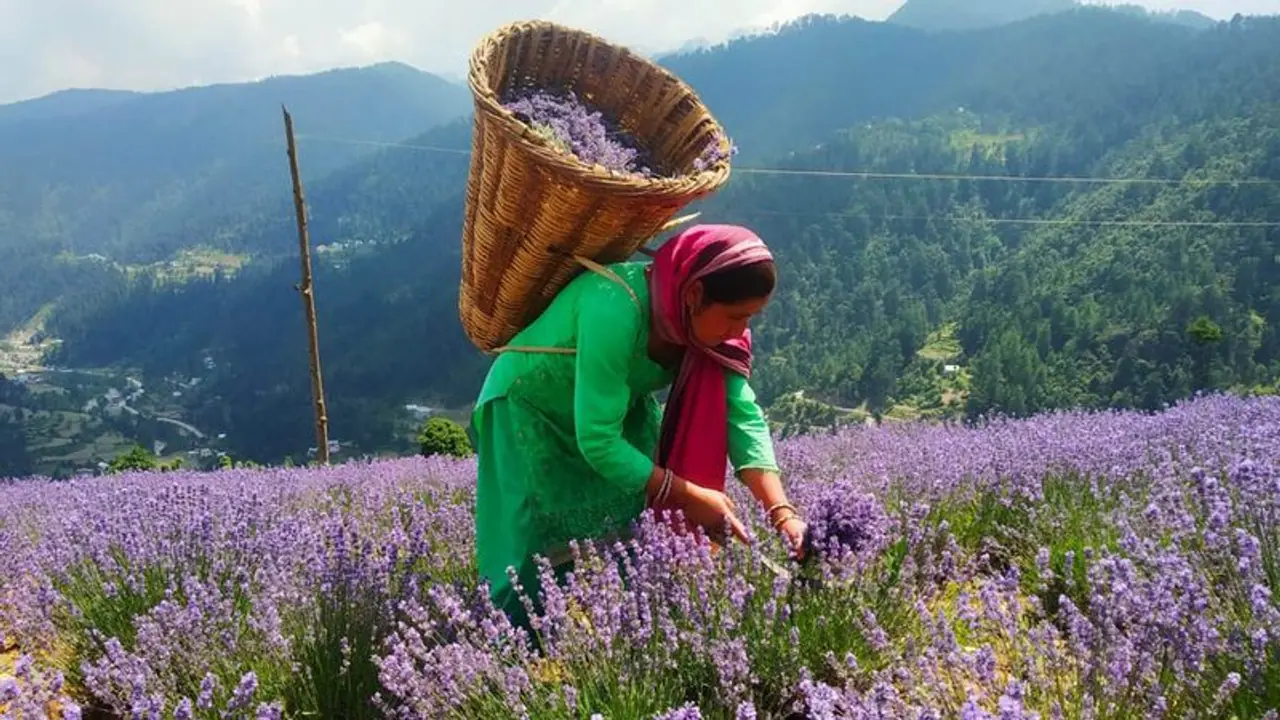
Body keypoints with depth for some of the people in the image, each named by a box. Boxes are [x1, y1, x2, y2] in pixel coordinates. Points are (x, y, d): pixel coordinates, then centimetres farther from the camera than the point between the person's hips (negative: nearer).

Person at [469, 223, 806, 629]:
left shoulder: (706, 318, -16)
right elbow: (597, 441, -36)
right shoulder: (615, 308, -39)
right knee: (545, 563, -9)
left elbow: (742, 414, -19)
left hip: (618, 415, 6)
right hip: (530, 414, -6)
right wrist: (687, 497, -31)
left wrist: (782, 513, -29)